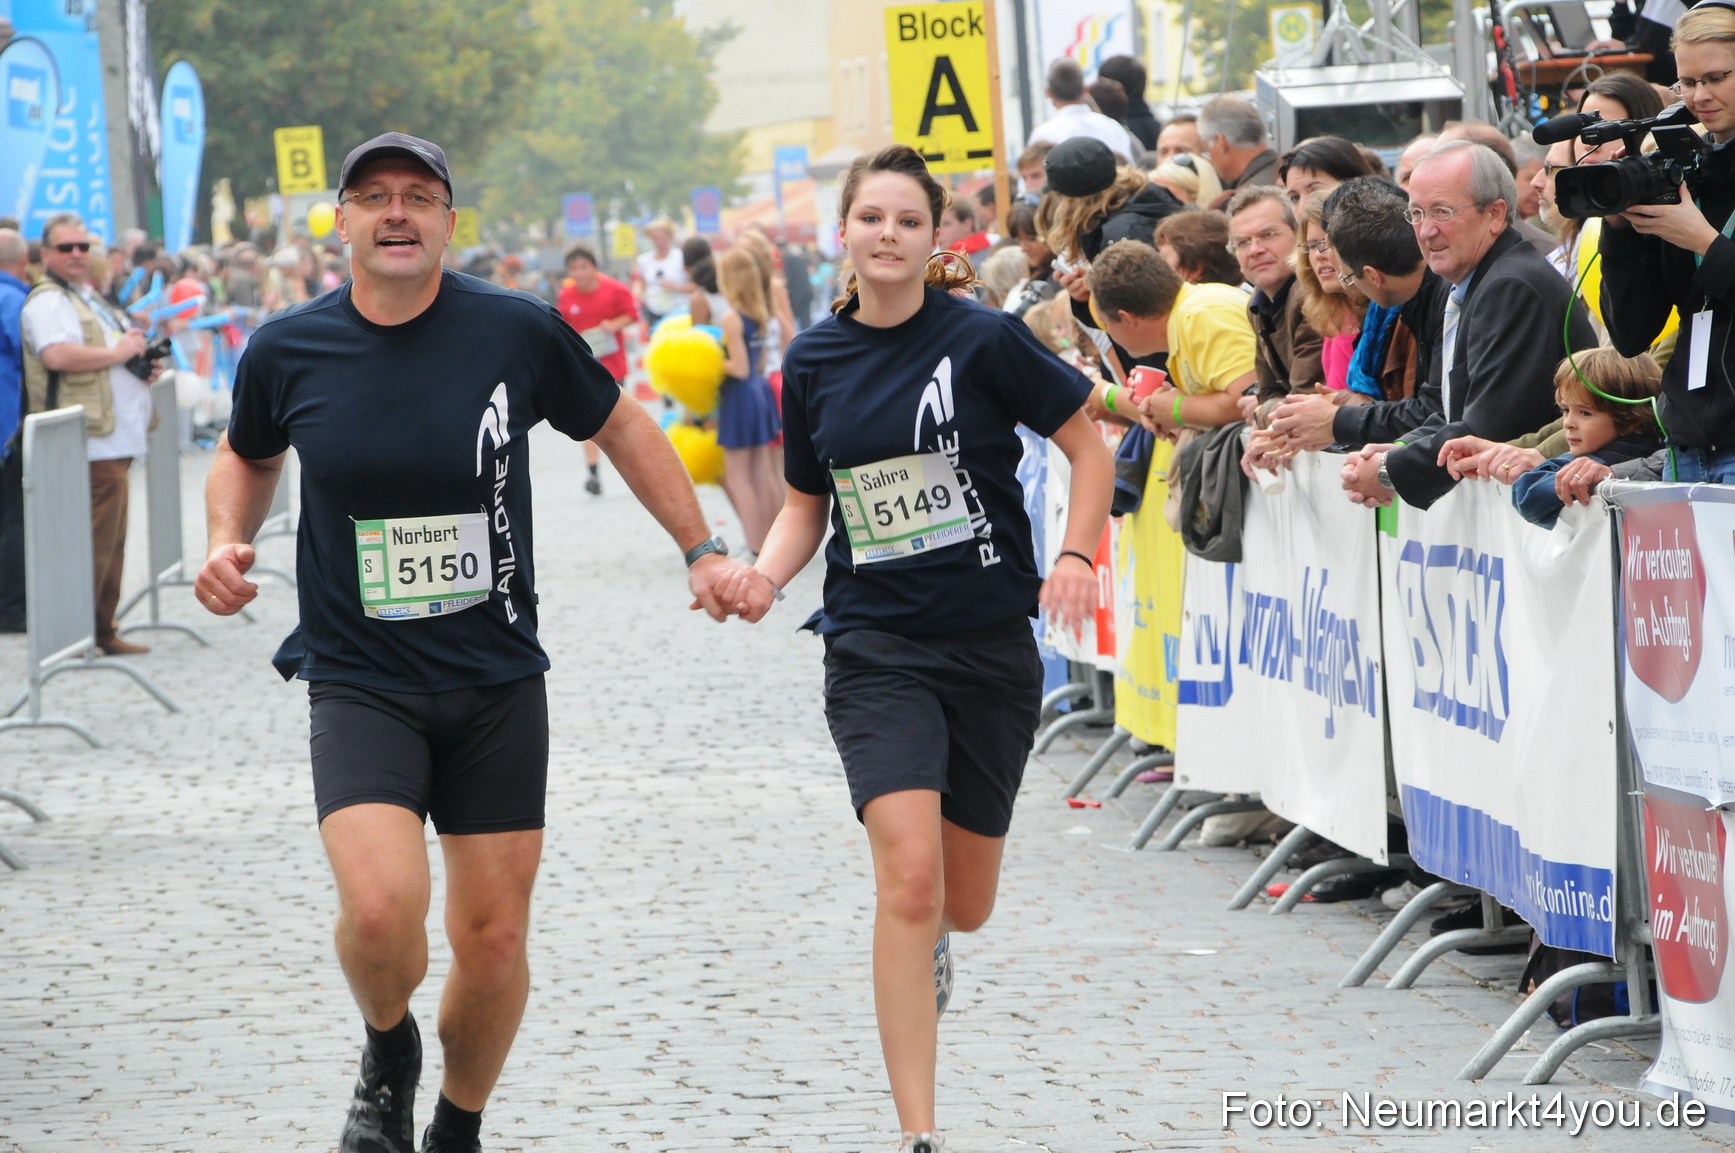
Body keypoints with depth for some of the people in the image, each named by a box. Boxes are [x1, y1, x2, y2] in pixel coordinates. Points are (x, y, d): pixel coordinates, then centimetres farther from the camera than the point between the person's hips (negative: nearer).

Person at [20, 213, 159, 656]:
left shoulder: (89, 298, 24)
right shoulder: (48, 301, -9)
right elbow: (57, 355, -26)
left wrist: (144, 365, 16)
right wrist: (118, 353, -17)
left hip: (115, 439, 10)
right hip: (91, 442, -10)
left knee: (111, 543, 11)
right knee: (93, 543, -12)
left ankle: (103, 631, 16)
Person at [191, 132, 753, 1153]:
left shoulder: (520, 333, -5)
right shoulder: (288, 351, -2)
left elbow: (620, 427, 12)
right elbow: (248, 456, 19)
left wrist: (703, 549, 11)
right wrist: (228, 540, 0)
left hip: (498, 683, 1)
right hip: (359, 681, -1)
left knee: (494, 935, 4)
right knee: (382, 907, -22)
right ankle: (389, 1055, 11)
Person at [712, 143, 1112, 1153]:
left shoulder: (983, 339, -7)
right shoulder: (815, 362, 4)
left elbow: (1089, 444, 1)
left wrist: (1077, 557, -13)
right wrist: (766, 574, -3)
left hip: (993, 646, -1)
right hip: (876, 649, 1)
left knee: (963, 905, 9)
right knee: (908, 878, -18)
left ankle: (931, 941, 50)